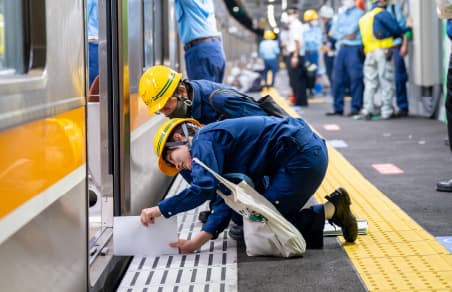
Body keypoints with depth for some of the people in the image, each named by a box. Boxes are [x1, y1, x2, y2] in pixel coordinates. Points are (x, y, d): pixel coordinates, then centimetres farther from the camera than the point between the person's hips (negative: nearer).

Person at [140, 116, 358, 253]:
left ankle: (330, 211, -2)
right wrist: (196, 242, 7)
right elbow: (226, 202, 14)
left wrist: (159, 210, -11)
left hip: (302, 156, -10)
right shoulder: (219, 145, 21)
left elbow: (204, 189, -21)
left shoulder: (203, 140, -7)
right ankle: (333, 210, 9)